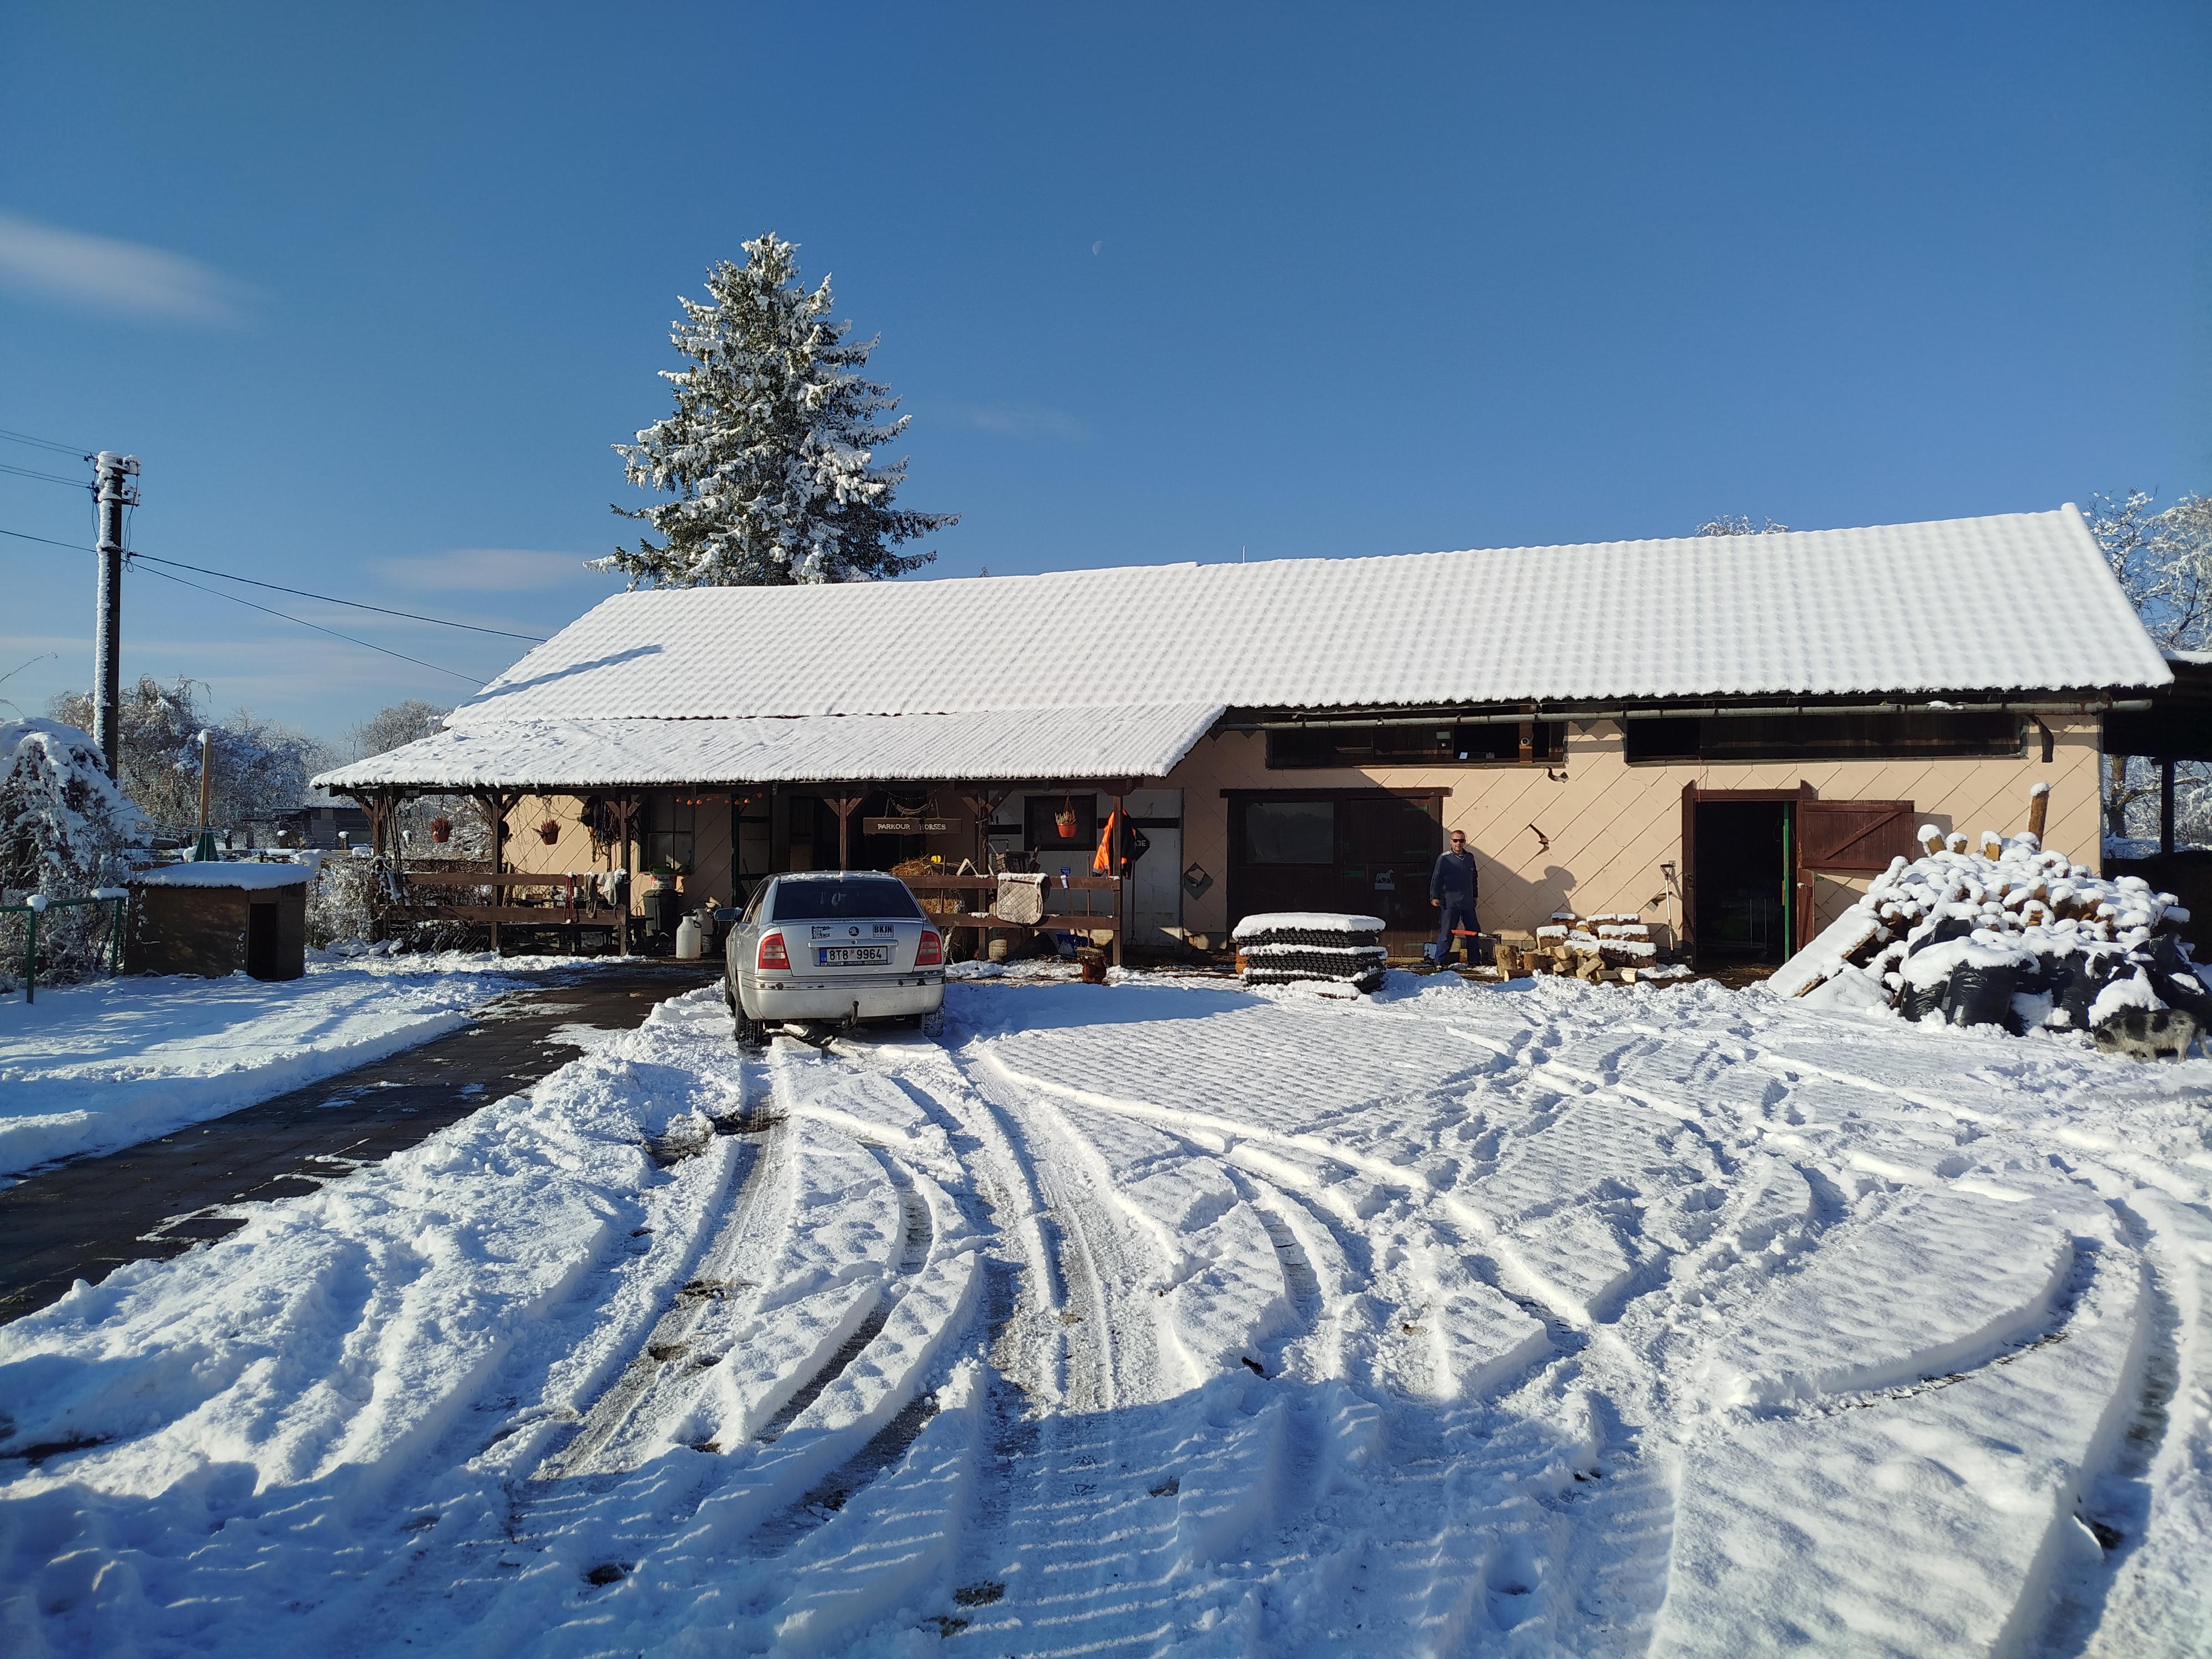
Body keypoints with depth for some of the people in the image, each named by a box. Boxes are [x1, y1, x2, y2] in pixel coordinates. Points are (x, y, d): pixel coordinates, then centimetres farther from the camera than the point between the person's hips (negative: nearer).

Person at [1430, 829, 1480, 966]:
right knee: (1446, 934, -7)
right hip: (1450, 903, -6)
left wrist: (1475, 896, 21)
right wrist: (1435, 896, -11)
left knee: (1474, 932, 9)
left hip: (1468, 903, 6)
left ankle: (1473, 962, 20)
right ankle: (1440, 962, -1)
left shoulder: (1470, 858, 12)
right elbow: (1436, 878, -5)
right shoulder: (1444, 858, -4)